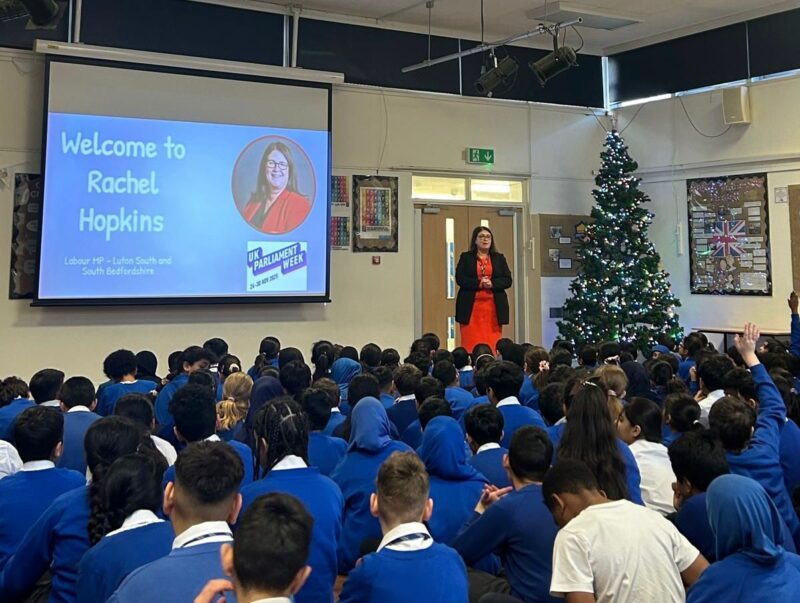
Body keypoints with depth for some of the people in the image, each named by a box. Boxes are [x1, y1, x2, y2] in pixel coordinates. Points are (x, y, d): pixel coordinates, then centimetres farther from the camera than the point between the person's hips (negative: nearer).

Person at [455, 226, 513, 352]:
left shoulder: (499, 258, 14)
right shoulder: (466, 257, 9)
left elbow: (508, 280, 5)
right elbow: (460, 279, -2)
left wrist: (492, 284, -12)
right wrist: (479, 283, -14)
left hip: (494, 307, 2)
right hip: (471, 306, -1)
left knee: (492, 344, -3)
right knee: (471, 343, -5)